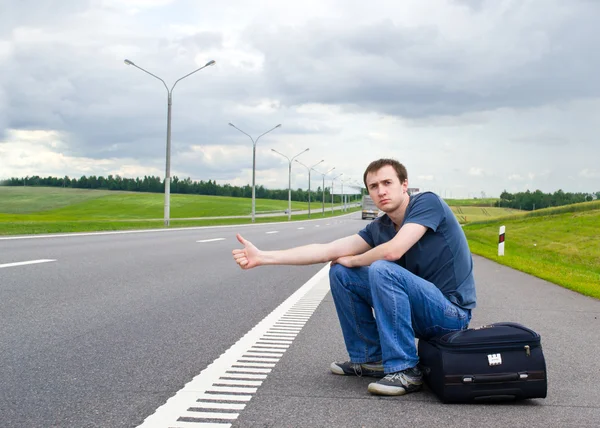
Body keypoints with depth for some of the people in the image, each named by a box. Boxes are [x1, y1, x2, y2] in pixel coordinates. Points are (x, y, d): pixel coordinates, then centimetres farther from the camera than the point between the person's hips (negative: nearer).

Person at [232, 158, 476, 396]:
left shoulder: (427, 202, -14)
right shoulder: (379, 228, 5)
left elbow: (392, 252, -28)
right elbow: (326, 251, 1)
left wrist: (351, 260, -6)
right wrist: (262, 257, -5)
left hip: (450, 311, -7)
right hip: (420, 310, 7)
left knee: (382, 270, -31)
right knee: (340, 273, 4)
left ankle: (405, 371, -22)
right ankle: (370, 359, 10)